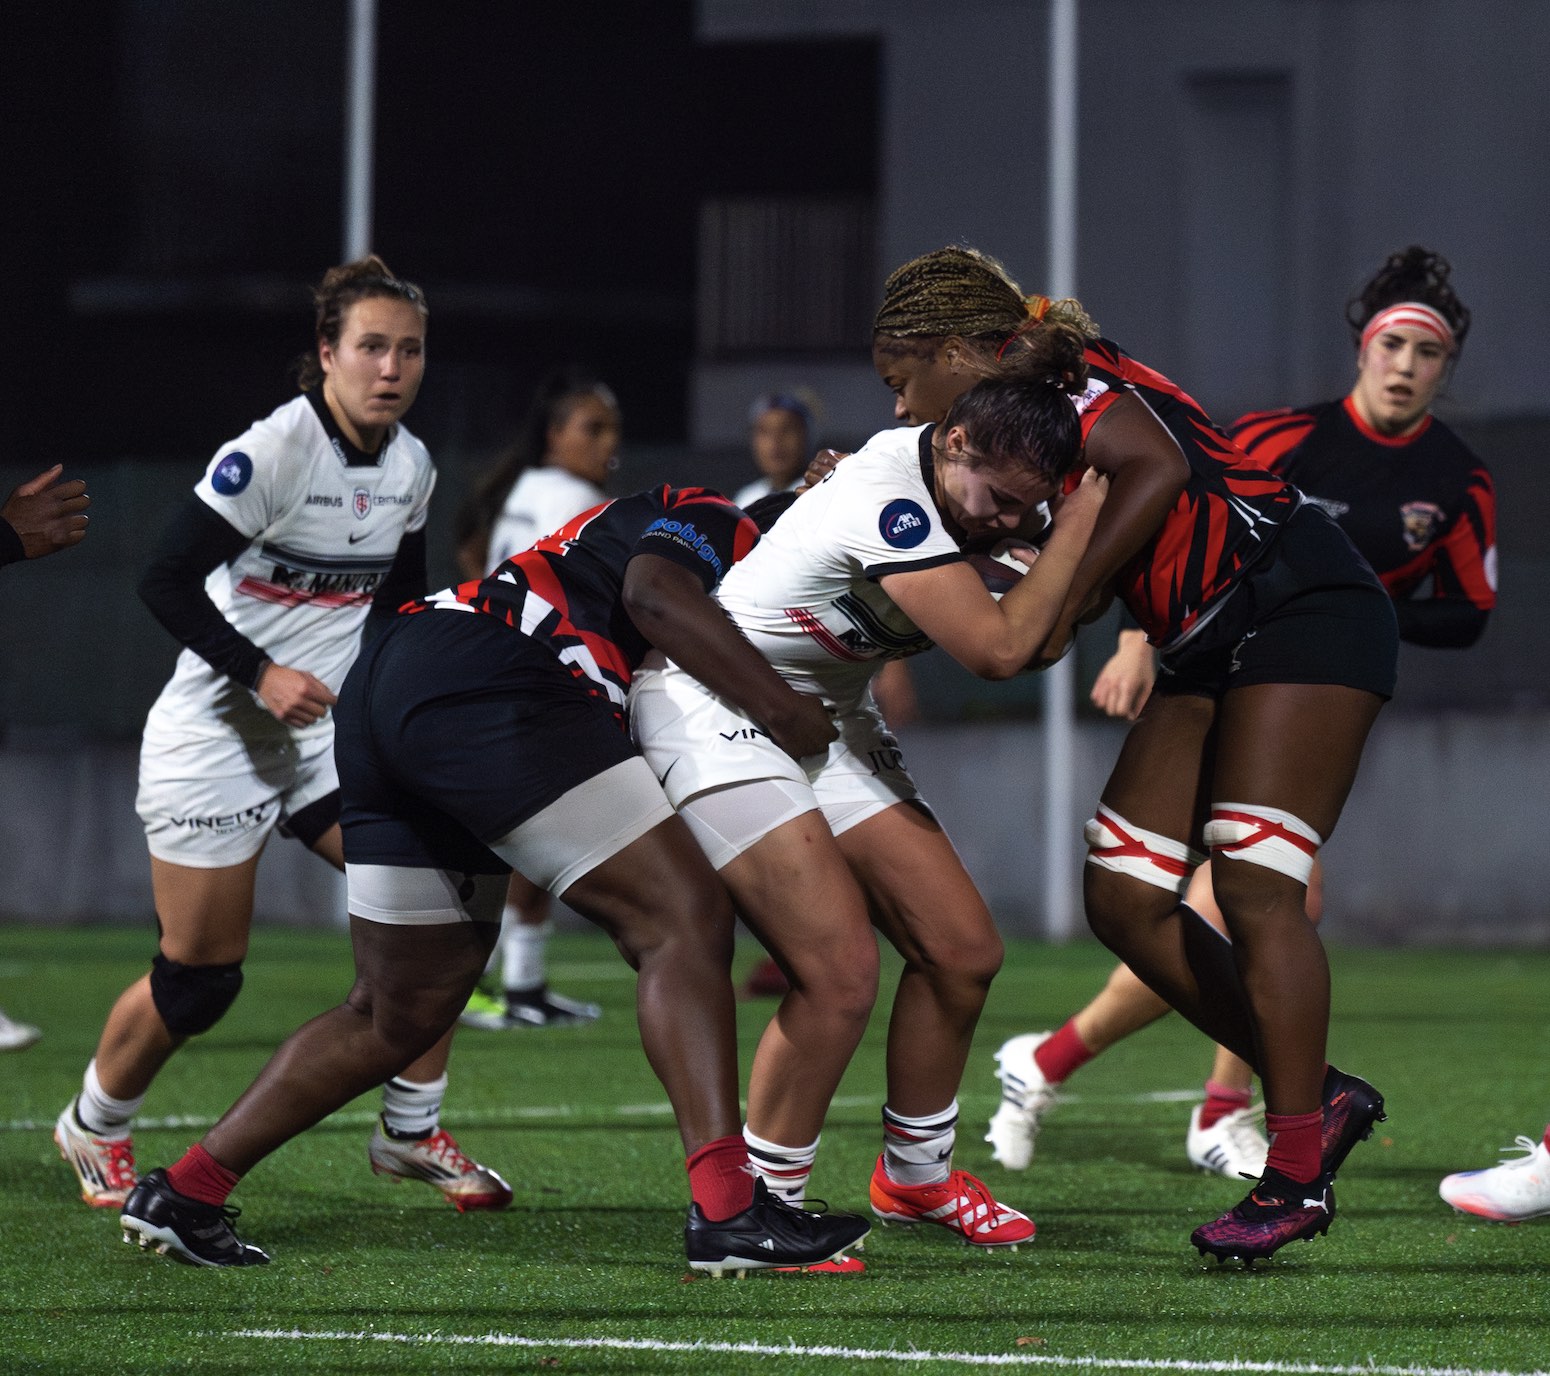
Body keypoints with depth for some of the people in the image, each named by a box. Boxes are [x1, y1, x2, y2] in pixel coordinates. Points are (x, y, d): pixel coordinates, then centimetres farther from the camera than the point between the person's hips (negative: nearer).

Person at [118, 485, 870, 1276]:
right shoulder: (709, 521, 12)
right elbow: (653, 593, -11)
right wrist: (774, 702, -12)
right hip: (480, 681, -10)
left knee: (397, 1016, 18)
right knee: (685, 924, -10)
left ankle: (181, 1195, 19)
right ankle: (726, 1211, -21)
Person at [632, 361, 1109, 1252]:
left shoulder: (956, 472, -1)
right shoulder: (889, 501, -29)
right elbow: (1000, 648, -32)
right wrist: (1083, 518, -24)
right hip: (716, 708, -9)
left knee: (964, 950, 3)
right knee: (841, 969, -22)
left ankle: (916, 1176, 23)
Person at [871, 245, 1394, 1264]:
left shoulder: (1051, 378, -9)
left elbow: (1156, 468, -26)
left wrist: (1065, 603, -21)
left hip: (1305, 610, -10)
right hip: (1215, 649, 10)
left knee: (1252, 882, -17)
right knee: (1124, 897, 1)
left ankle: (1298, 1177, -13)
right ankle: (1319, 1099, 7)